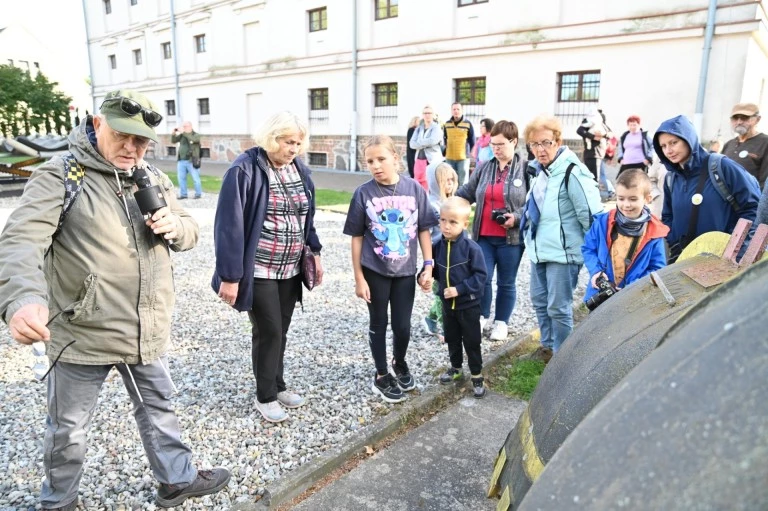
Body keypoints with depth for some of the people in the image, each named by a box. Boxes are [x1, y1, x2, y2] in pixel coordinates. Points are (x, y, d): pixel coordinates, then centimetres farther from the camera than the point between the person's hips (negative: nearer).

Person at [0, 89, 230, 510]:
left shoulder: (155, 180, 7)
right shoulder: (59, 175, -11)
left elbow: (189, 233, 15)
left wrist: (175, 226, -10)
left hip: (147, 331, 5)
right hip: (82, 332, -4)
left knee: (158, 409, 20)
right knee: (68, 428, 16)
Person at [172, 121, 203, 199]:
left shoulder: (196, 135, -2)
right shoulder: (182, 135, 12)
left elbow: (193, 139, -23)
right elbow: (173, 141, 12)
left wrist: (184, 132, -26)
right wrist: (174, 134, -5)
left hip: (192, 161, -5)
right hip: (181, 161, 5)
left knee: (195, 179, -1)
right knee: (181, 178, 6)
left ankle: (198, 194, 10)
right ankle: (183, 194, 15)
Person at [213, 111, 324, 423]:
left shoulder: (300, 170, 5)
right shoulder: (245, 170, -15)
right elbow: (229, 225, -17)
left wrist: (314, 252, 13)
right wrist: (229, 275, -18)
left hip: (290, 269, 6)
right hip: (258, 270, -6)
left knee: (281, 330, 15)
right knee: (268, 331, 2)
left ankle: (278, 386, 32)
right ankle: (266, 396, 21)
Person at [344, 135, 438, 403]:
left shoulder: (414, 188, -6)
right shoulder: (363, 193, -10)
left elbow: (424, 229, 1)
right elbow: (357, 238, -5)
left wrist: (428, 265, -2)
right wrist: (359, 277, -6)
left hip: (405, 271, 1)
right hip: (374, 272, -1)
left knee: (403, 326, 11)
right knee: (379, 324, 13)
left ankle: (400, 363, 41)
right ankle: (381, 376, 31)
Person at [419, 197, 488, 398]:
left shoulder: (472, 248, -20)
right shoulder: (437, 246, -5)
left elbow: (480, 275, -18)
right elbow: (434, 269, 9)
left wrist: (459, 289, -23)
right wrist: (426, 277, -11)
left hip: (468, 304, -5)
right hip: (447, 303, 5)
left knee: (472, 342, 9)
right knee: (452, 339, 21)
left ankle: (477, 376, 25)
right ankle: (456, 369, 40)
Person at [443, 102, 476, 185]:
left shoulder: (468, 124, -4)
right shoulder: (447, 124, 7)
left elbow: (472, 141, 3)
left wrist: (469, 152, 4)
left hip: (463, 157, -3)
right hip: (449, 158, 3)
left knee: (462, 182, -1)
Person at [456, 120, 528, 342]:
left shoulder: (526, 169, -6)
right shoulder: (484, 168, 7)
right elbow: (466, 193, 13)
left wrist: (517, 217, -18)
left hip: (511, 237, -3)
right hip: (484, 236, 3)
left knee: (506, 282, 10)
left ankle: (501, 322, 27)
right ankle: (483, 317, 26)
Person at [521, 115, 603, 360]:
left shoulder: (572, 172, -19)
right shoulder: (540, 170, 10)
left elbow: (592, 216, -18)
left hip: (562, 252, -9)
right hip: (539, 250, 9)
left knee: (558, 307, 0)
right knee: (540, 301, 18)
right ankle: (548, 346, 37)